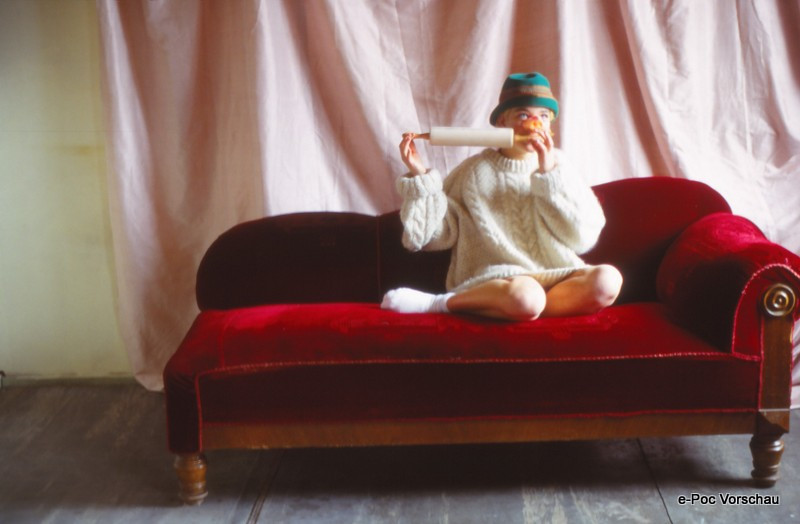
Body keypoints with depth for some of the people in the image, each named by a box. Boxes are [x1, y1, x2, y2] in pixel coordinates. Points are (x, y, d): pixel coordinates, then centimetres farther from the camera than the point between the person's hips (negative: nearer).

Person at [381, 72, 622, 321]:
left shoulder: (557, 166, 13)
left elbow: (583, 235, 1)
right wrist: (420, 177, -6)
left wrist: (549, 174, -4)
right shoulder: (476, 170, 7)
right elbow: (436, 233, 4)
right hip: (493, 279, -5)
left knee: (607, 279, -30)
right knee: (524, 295, -41)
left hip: (555, 277, 5)